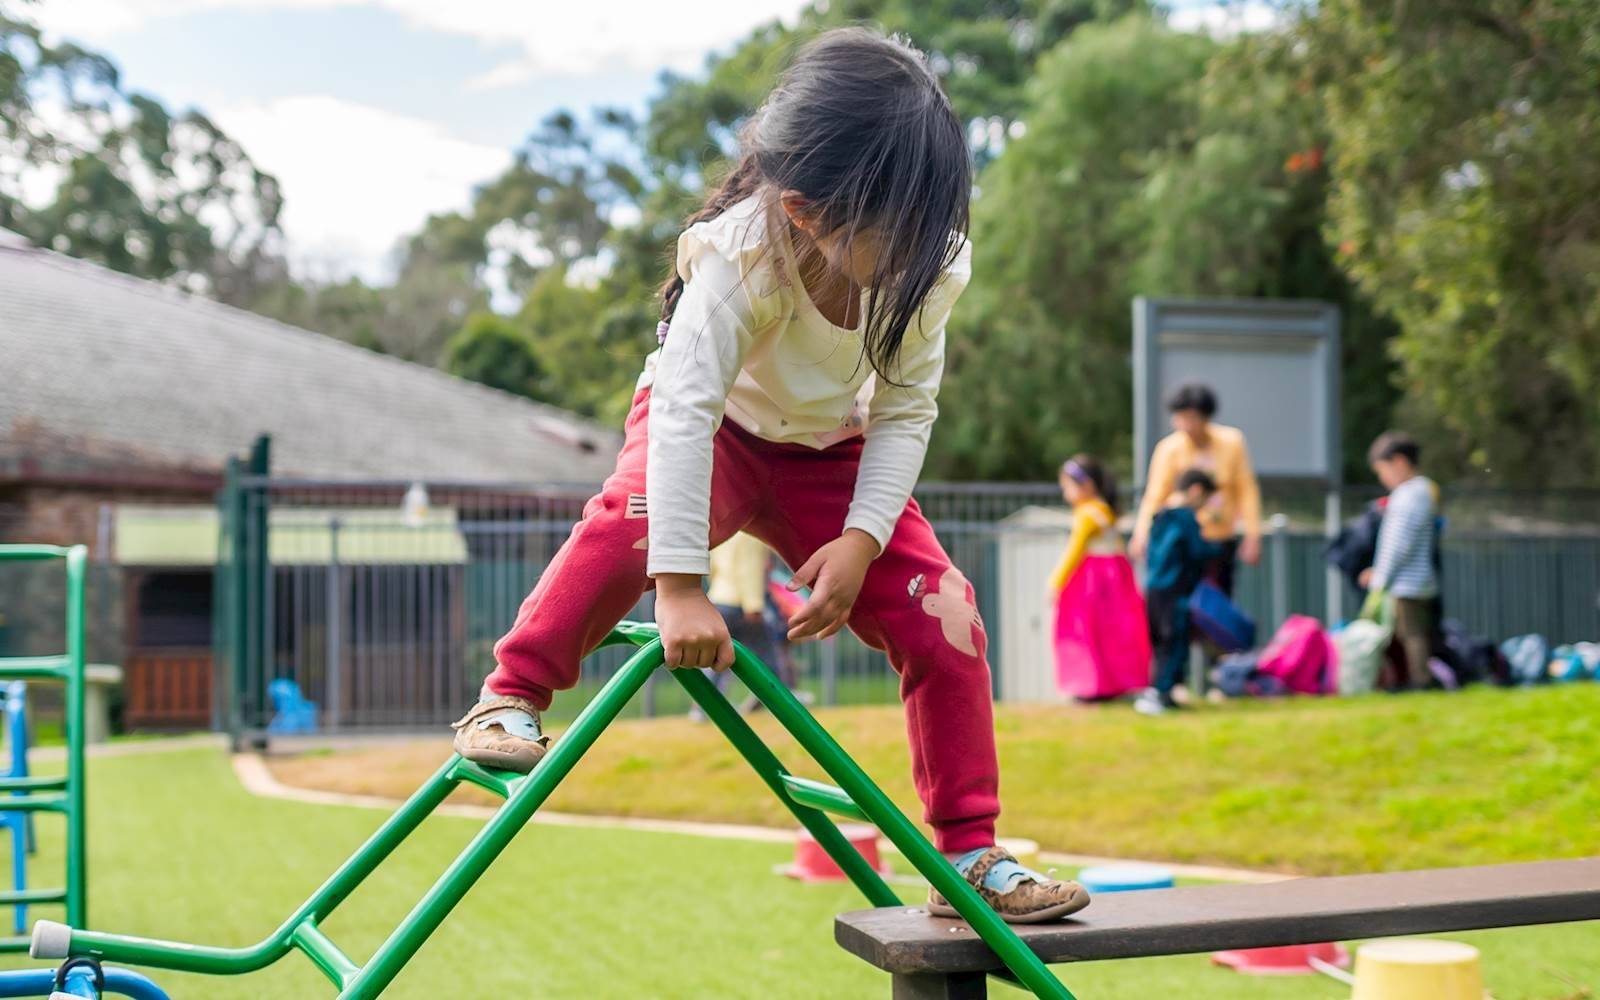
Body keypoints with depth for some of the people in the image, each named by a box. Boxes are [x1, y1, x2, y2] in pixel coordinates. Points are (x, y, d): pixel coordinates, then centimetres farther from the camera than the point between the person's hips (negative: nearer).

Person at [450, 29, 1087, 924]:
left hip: (832, 453, 4)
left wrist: (862, 538, -27)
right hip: (716, 430, -3)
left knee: (944, 620, -10)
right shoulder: (741, 255, -35)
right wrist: (681, 587, -47)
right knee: (637, 519, -39)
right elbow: (684, 410, -42)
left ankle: (972, 856, 4)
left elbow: (905, 409, -15)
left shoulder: (932, 264, -24)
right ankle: (510, 700, -21)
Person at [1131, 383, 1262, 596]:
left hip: (1223, 540, 3)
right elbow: (1155, 495, -15)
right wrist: (1142, 534, -29)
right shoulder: (1169, 449, -11)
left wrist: (1252, 535, -3)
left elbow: (1246, 489, 1)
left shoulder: (1231, 442, -4)